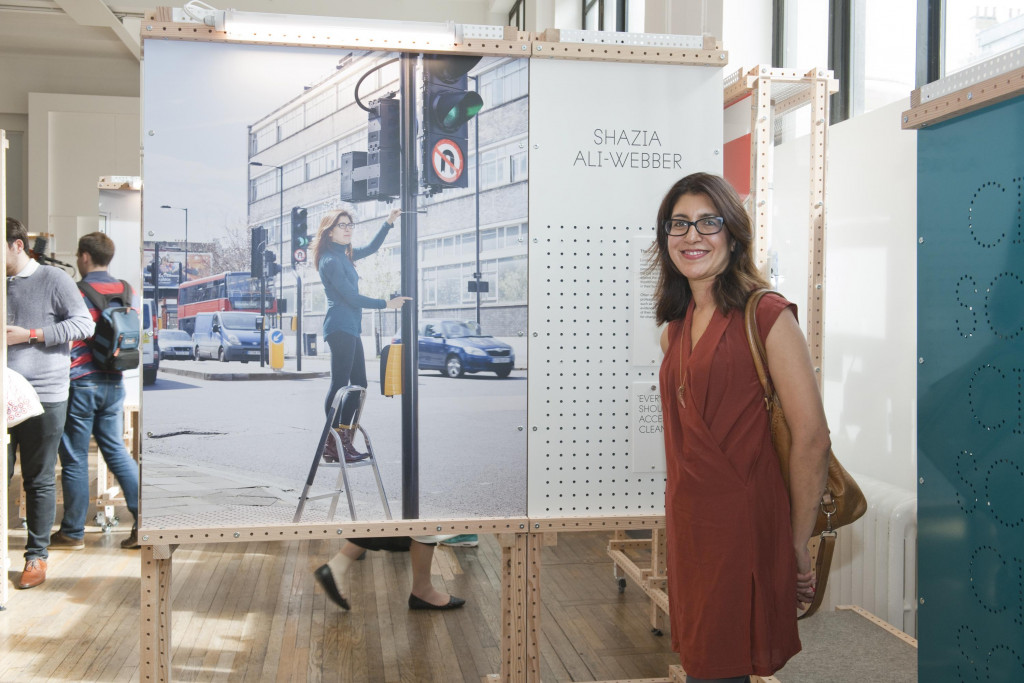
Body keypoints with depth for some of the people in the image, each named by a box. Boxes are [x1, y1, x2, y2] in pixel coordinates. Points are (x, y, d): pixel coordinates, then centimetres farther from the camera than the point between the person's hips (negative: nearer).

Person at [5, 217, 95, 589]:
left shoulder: (53, 279, -1)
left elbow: (84, 324, -8)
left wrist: (30, 335, -11)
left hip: (44, 397, -4)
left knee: (40, 480, 5)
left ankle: (37, 555, 15)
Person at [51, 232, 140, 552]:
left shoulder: (76, 293, -12)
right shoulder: (127, 292, 5)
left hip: (80, 384, -6)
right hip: (113, 383, 6)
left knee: (74, 459, 5)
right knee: (116, 451, 12)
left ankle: (72, 533, 15)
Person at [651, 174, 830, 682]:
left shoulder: (767, 316, -12)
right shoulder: (673, 329, 10)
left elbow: (812, 438, -14)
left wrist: (799, 545, -10)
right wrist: (678, 519, 11)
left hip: (745, 522, -6)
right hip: (688, 523, 7)